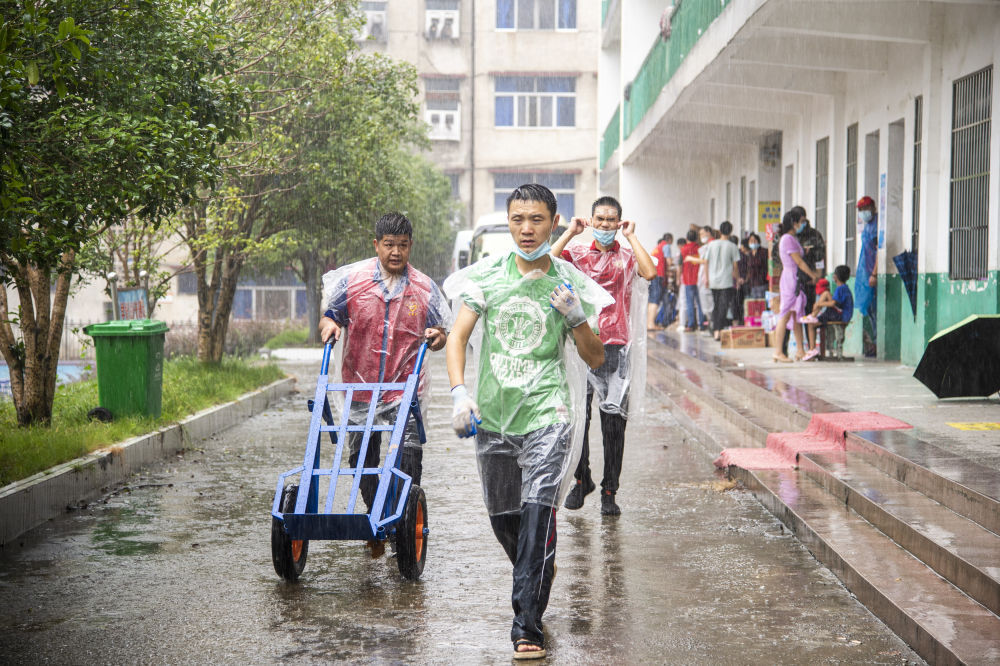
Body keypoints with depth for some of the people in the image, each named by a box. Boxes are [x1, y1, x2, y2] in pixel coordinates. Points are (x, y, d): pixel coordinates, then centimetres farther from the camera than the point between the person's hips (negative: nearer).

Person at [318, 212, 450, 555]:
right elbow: (329, 317, 8)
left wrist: (437, 337, -12)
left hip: (405, 389, -1)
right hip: (360, 386, 1)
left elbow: (440, 334, 11)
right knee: (362, 458, 8)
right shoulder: (351, 279, 0)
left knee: (409, 452, -15)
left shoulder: (424, 288, 3)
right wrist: (329, 325, -14)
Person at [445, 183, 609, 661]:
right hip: (493, 414, 3)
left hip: (546, 413, -2)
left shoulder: (569, 283, 3)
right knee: (503, 518, 12)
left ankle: (527, 627, -12)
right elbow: (457, 336, 1)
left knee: (538, 515, -15)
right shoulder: (488, 275, 5)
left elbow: (596, 358, 7)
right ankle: (536, 582, 41)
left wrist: (575, 318, -11)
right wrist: (459, 393, -13)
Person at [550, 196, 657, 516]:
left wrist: (631, 236, -8)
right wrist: (569, 233, -6)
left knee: (614, 421, -1)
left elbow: (650, 273, -16)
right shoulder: (578, 253, 8)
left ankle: (609, 492, 8)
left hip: (615, 346, -1)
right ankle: (581, 480, 24)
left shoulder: (627, 257, 6)